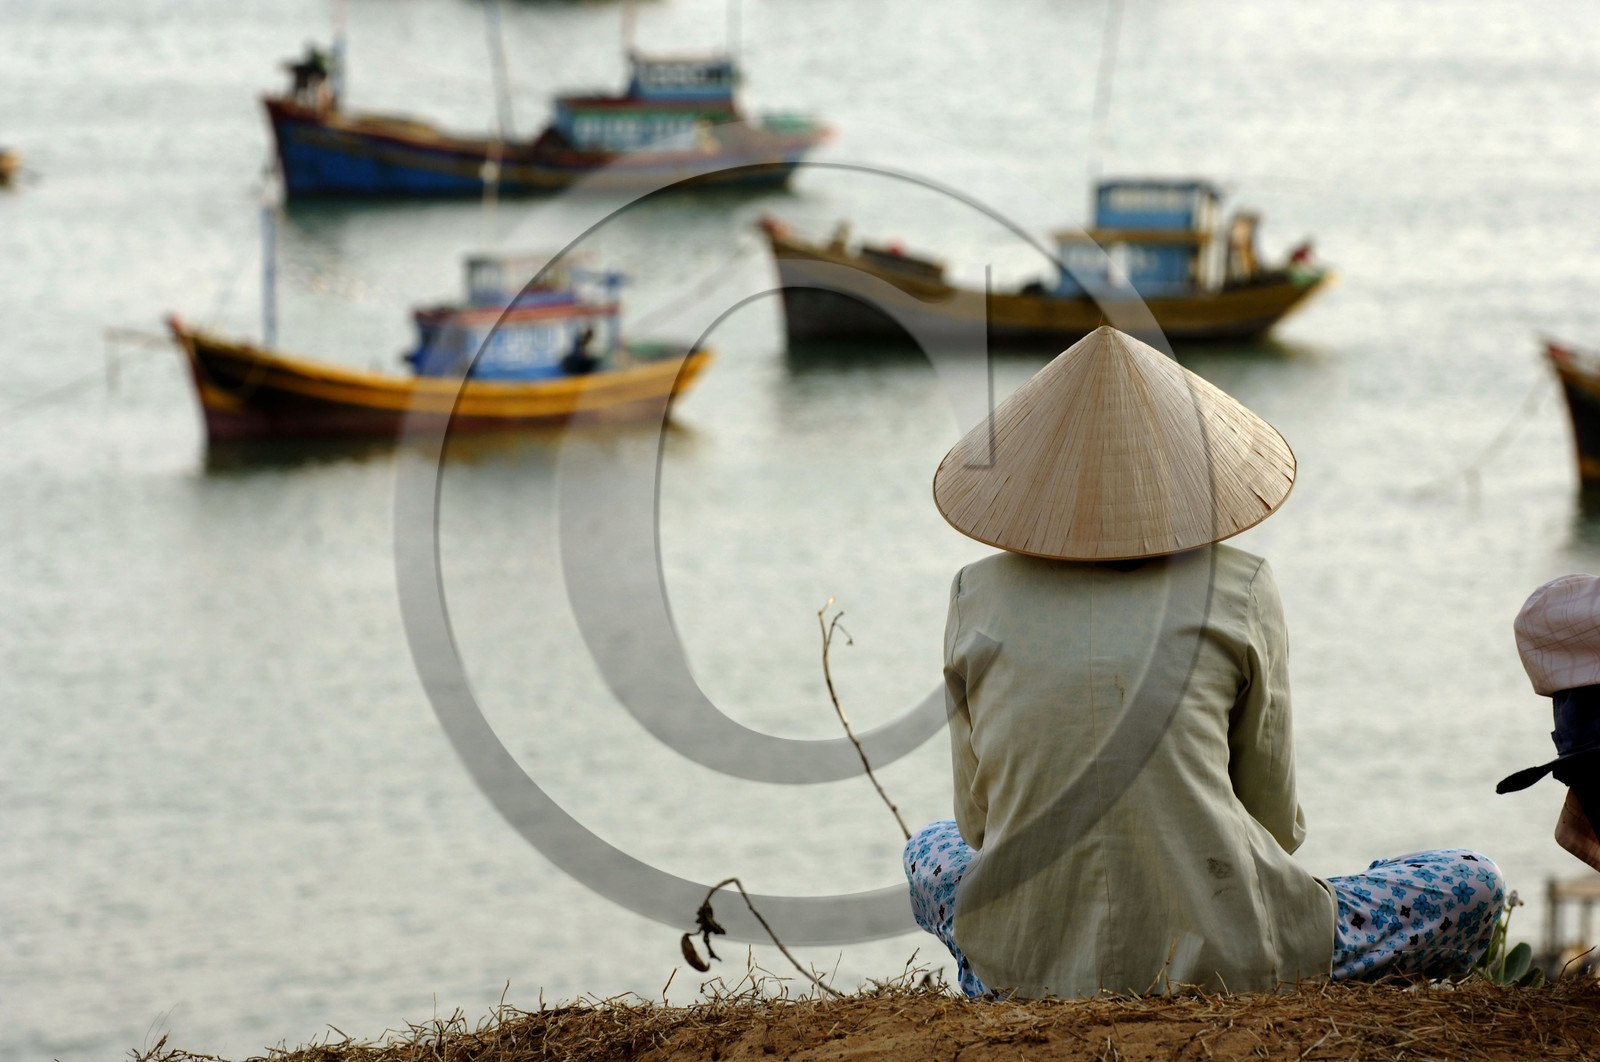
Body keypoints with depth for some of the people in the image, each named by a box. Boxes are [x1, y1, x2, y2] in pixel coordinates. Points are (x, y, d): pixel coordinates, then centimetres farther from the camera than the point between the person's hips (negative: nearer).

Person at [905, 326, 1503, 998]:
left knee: (933, 849, 38)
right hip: (1222, 966, -3)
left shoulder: (980, 598, 3)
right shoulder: (1238, 594, -3)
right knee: (1472, 886, 16)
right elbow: (1276, 823, 7)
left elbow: (979, 819, 12)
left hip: (1031, 970, 4)